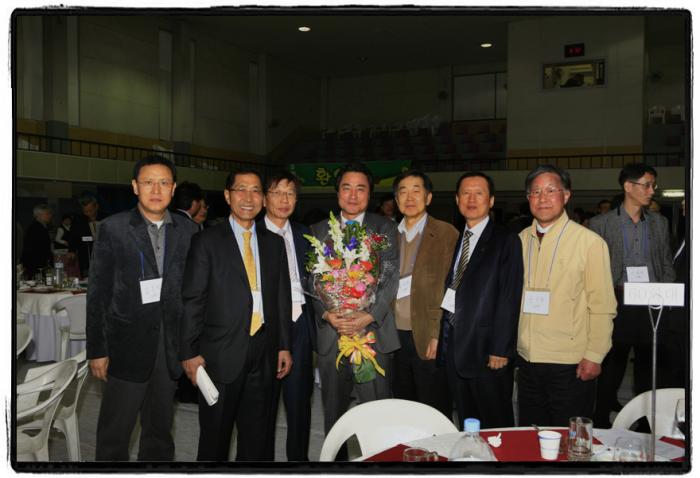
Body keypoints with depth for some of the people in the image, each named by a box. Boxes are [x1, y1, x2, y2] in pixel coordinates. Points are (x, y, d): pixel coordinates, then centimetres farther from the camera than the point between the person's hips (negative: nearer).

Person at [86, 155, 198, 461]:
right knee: (114, 432, 7)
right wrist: (97, 350, -6)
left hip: (172, 345, 3)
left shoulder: (187, 231, 4)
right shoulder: (113, 228, -3)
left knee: (160, 429, 16)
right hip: (127, 345, -2)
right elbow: (98, 293, -3)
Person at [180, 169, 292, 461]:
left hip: (264, 353, 4)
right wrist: (190, 352, -9)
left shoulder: (274, 243, 9)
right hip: (221, 353, -3)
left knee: (257, 436, 14)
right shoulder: (207, 242, -3)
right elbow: (192, 300, -5)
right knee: (215, 436, 11)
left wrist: (284, 346, 7)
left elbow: (282, 297, 10)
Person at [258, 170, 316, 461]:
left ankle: (299, 457, 24)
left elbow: (312, 280, 14)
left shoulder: (304, 235, 11)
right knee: (264, 401, 8)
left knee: (299, 401, 11)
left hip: (300, 325, 4)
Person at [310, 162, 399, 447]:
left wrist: (369, 316, -14)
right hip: (330, 336, 2)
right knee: (333, 411, 12)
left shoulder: (385, 229, 6)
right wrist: (326, 313, -10)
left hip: (373, 332, -2)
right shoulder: (319, 231, 11)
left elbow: (390, 279, -3)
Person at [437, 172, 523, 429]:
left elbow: (509, 299, -11)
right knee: (467, 424, 16)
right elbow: (450, 291, 11)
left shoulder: (506, 241, -6)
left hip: (487, 349, -5)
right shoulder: (454, 240, 13)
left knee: (496, 426, 6)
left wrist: (501, 349, -15)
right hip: (454, 345, 6)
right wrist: (441, 335, 5)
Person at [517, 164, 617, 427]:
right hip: (527, 360, 5)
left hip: (571, 365, -5)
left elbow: (603, 306, -7)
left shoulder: (590, 242, -8)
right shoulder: (521, 240, 7)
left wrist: (594, 357, -11)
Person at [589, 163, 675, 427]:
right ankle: (601, 423, 15)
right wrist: (617, 291, -11)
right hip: (618, 310, -3)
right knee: (610, 375, 3)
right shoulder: (601, 224, 0)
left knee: (648, 375, 11)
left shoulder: (660, 223, 11)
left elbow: (668, 266, 13)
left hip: (652, 310, 3)